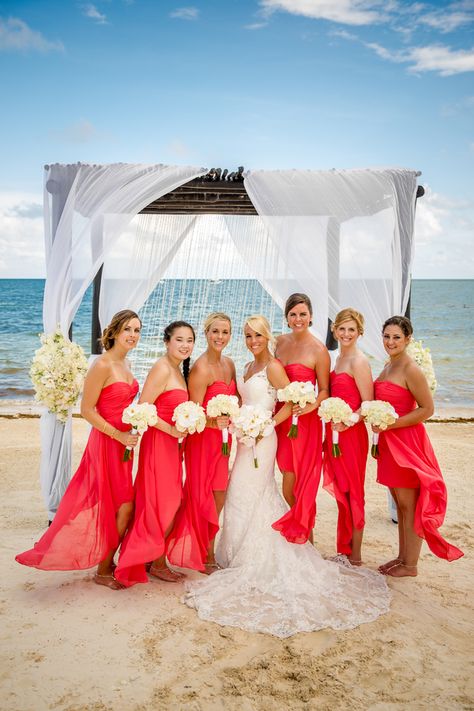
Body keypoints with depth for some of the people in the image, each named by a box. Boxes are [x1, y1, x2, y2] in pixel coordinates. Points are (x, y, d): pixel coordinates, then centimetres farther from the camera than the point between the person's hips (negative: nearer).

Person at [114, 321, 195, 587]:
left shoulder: (178, 370, 12)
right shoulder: (162, 369, -17)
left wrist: (180, 440, 11)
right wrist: (171, 430, -19)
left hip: (170, 443, 9)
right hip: (158, 442, -9)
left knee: (170, 503, 14)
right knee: (166, 506, 0)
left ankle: (153, 558, 27)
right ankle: (157, 564, 16)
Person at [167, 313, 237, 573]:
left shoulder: (229, 364, 8)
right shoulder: (201, 369, -17)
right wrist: (214, 421, -34)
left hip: (221, 438, 8)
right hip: (202, 438, -8)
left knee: (219, 496, 15)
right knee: (205, 498, 4)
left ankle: (208, 553, 31)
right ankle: (206, 558, 20)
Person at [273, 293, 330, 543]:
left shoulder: (318, 350, -10)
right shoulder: (281, 342, 8)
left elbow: (325, 390, -7)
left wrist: (311, 406, -24)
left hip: (304, 421, -6)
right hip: (281, 417, 6)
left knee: (294, 484, -2)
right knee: (289, 480, 11)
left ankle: (303, 535, 17)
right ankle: (305, 534, 28)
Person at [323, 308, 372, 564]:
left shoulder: (358, 361, -13)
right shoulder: (339, 358, 14)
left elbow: (369, 404, -15)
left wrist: (347, 421, -26)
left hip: (351, 434, -8)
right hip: (334, 433, 8)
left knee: (353, 494, 2)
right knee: (342, 493, 15)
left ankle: (355, 555, 14)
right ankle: (345, 549, 27)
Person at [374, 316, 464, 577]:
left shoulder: (411, 370, -15)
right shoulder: (388, 366, 11)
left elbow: (427, 409, -17)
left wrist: (389, 424, -19)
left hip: (407, 442, -8)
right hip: (389, 443, 8)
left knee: (409, 505, 2)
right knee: (399, 503, 16)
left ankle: (410, 565, 14)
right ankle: (402, 556, 28)